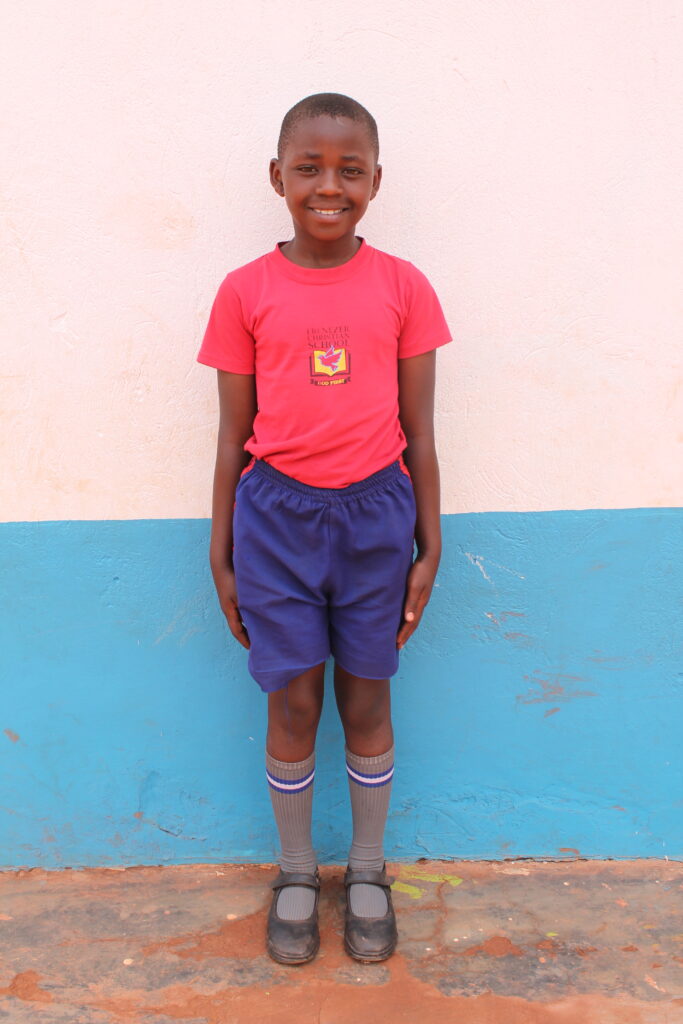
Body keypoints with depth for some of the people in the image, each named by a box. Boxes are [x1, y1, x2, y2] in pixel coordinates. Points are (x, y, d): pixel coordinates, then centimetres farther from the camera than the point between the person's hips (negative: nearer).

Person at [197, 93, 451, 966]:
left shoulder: (403, 288, 0)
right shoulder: (245, 293, -1)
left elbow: (419, 432, 3)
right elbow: (232, 436, 3)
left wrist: (427, 548, 2)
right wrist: (222, 558, 4)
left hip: (374, 515, 0)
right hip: (276, 514, 0)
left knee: (366, 703, 12)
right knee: (292, 704, 9)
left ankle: (367, 873, 33)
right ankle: (296, 873, 32)